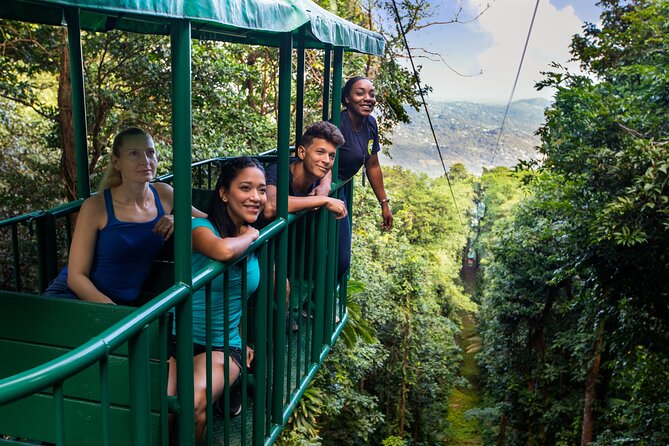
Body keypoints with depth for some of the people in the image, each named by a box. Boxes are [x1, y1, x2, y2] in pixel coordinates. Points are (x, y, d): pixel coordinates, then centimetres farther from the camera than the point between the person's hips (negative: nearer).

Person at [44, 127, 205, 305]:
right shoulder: (96, 207, -10)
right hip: (73, 295, -4)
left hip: (125, 303, 4)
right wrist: (110, 309, -26)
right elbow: (76, 276, -10)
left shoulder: (163, 194, 1)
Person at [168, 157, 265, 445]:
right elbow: (224, 250, -36)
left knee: (196, 402, -28)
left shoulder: (258, 241, 7)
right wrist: (249, 236, -15)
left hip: (224, 346, 3)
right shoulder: (202, 227, -11)